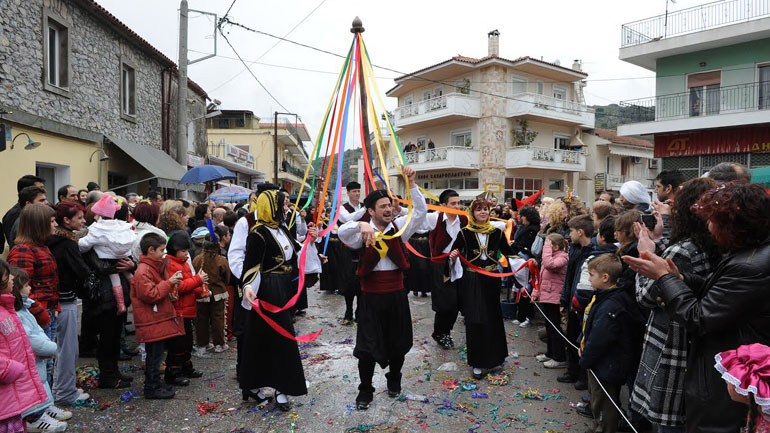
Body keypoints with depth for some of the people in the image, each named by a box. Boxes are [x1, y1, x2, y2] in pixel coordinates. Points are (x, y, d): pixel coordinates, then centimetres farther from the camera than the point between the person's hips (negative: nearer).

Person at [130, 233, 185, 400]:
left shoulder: (153, 267, 16)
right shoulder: (143, 271, -17)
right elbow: (150, 294, -24)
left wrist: (170, 287, 13)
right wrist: (169, 283, -19)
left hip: (160, 320, 10)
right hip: (152, 323, -10)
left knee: (156, 355, 17)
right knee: (154, 356, -1)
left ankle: (155, 384, 26)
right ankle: (152, 388, 9)